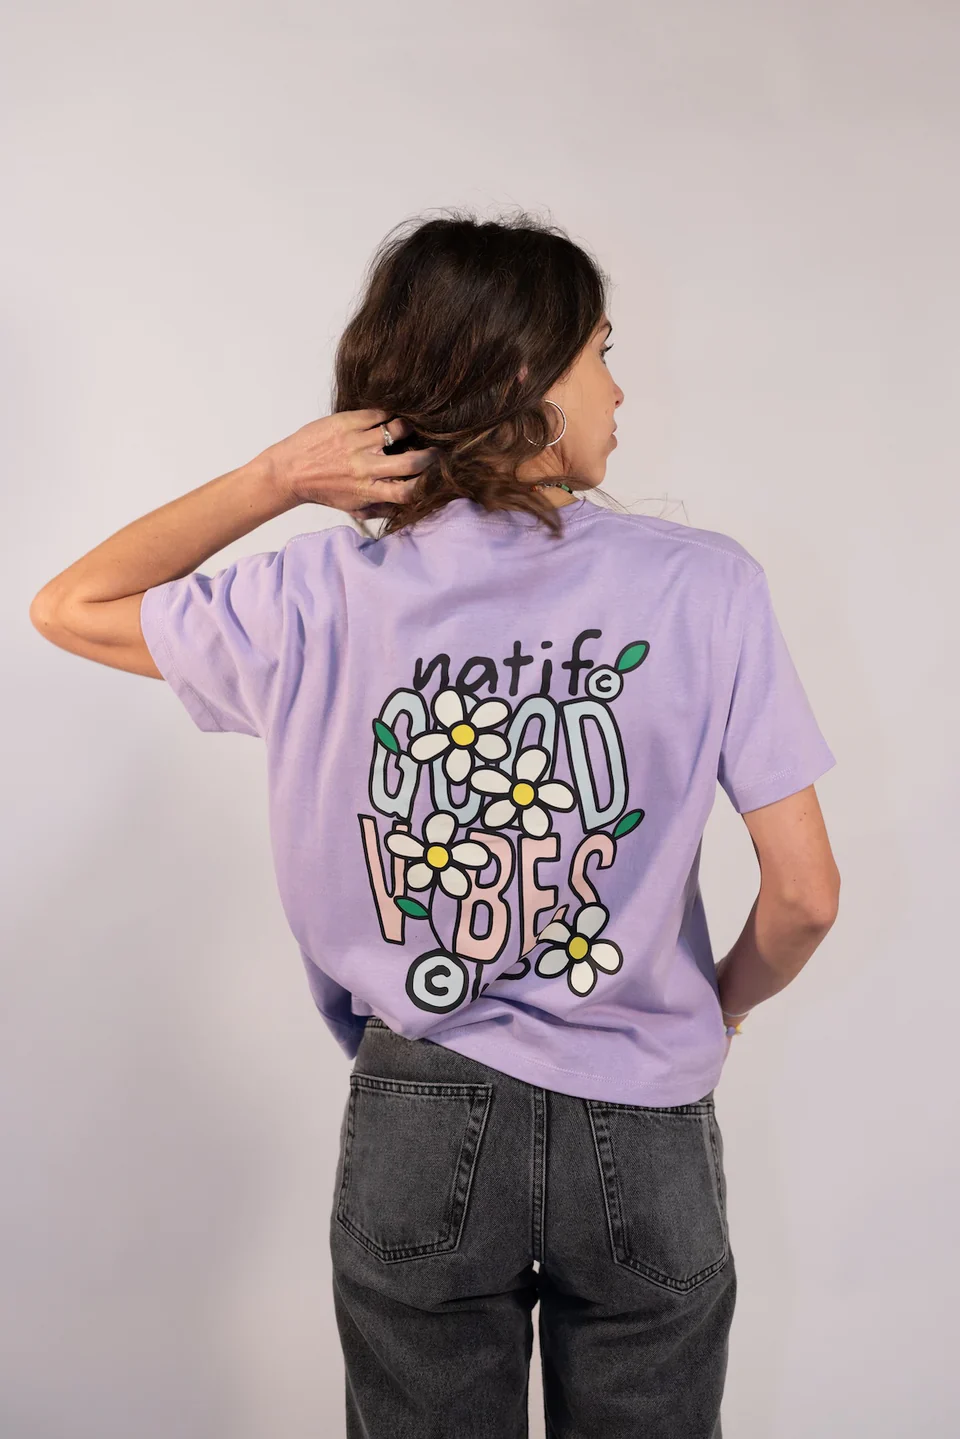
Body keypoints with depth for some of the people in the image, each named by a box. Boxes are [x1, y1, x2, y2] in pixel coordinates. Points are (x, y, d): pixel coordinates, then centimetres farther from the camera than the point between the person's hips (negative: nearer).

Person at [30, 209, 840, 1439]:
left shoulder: (324, 599, -10)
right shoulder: (707, 586, -14)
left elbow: (68, 607, 5)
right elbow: (805, 894, -11)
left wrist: (275, 479, -5)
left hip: (417, 1130, 1)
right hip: (643, 1141, -1)